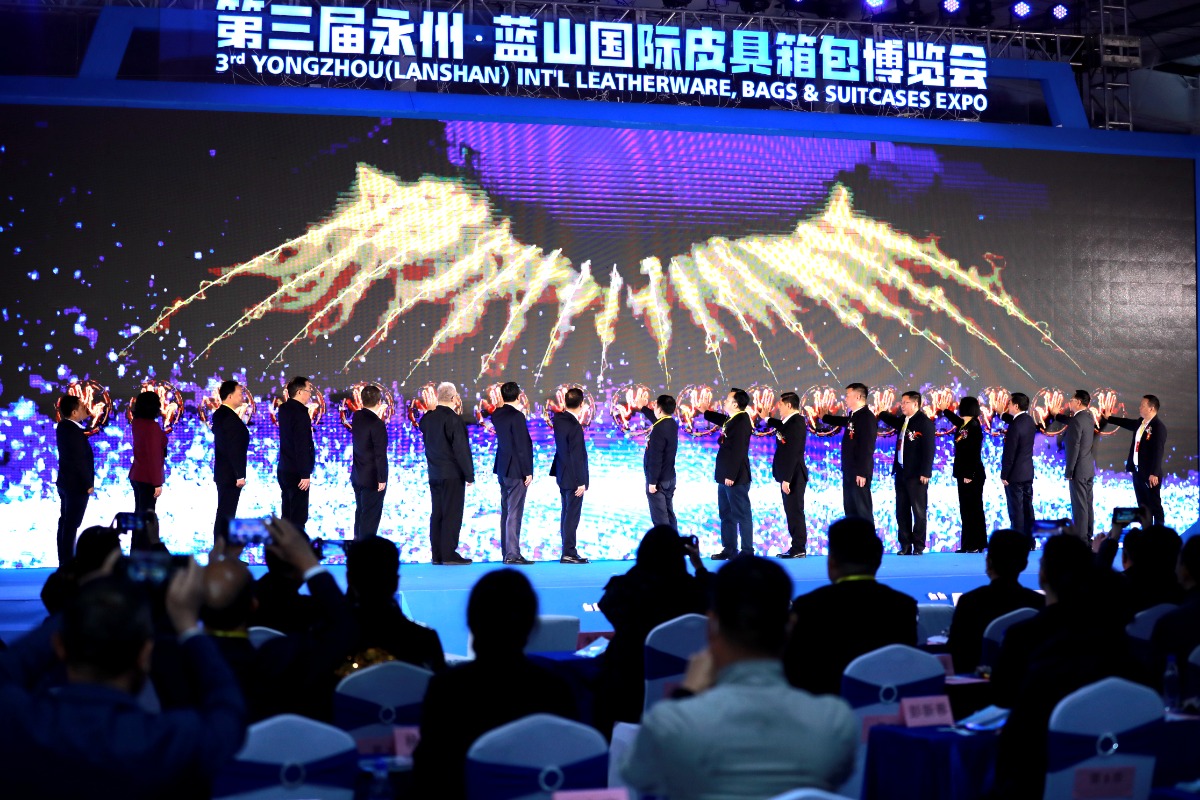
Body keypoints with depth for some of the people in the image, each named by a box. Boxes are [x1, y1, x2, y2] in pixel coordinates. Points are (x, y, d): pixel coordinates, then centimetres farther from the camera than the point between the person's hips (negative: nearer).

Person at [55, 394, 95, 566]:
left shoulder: (63, 426, 6)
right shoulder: (74, 431, -22)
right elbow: (80, 460, -23)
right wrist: (88, 484, -16)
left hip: (66, 482, 10)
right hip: (77, 485, -10)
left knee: (65, 522, 15)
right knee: (71, 524, -4)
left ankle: (64, 561, 22)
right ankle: (68, 563, 0)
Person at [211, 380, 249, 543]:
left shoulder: (219, 415, 12)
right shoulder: (230, 418, -19)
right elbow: (234, 450, -22)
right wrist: (240, 475, -20)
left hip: (222, 473, 10)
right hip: (231, 475, -10)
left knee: (224, 514, 14)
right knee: (226, 515, -5)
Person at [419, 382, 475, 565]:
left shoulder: (427, 418, 6)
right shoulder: (454, 419, -15)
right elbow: (461, 449, -17)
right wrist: (469, 474, -11)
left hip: (434, 474, 7)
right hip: (452, 474, -7)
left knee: (437, 514, 10)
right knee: (452, 514, -4)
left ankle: (437, 554, 12)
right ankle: (449, 554, -5)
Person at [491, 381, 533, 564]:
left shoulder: (496, 415, 6)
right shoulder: (517, 416, -17)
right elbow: (522, 446, -18)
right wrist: (527, 472, -13)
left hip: (502, 469, 8)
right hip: (516, 470, -8)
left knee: (506, 511, 13)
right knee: (514, 513, -7)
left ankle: (506, 552, 17)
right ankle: (513, 554, -8)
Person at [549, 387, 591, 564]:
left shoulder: (558, 420, 2)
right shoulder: (575, 427, -22)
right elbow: (576, 457, -21)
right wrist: (581, 482, -17)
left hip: (563, 476, 9)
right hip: (573, 478, -9)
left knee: (566, 513, 15)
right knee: (572, 515, -3)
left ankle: (568, 551, 23)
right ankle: (568, 554, 0)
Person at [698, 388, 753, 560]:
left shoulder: (742, 420, -18)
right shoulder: (731, 419, 10)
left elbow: (738, 450, -24)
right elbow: (723, 420, 37)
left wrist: (731, 475, -25)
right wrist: (706, 412, 43)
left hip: (736, 477, -10)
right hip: (726, 476, 10)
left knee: (742, 514, -3)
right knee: (726, 514, 15)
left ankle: (747, 551, 3)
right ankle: (729, 549, 22)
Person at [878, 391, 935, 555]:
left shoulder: (925, 422, -8)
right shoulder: (902, 421, 13)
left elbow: (929, 448, -13)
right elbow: (889, 419, 36)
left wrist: (925, 473, -18)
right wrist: (881, 413, 16)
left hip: (917, 474, -7)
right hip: (901, 472, 7)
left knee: (918, 511, -1)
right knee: (902, 511, 7)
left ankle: (918, 546, 3)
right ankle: (905, 545, 12)